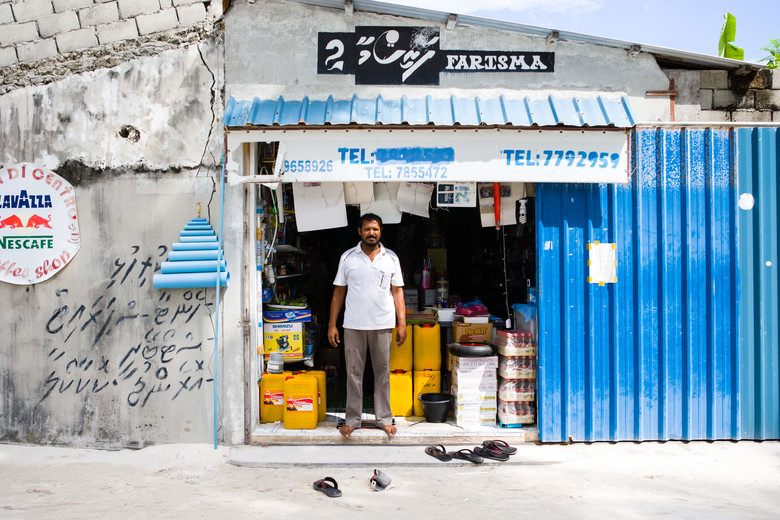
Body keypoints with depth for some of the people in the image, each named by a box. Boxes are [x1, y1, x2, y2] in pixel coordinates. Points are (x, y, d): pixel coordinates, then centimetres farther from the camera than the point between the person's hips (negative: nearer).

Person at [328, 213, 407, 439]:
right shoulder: (348, 257, 3)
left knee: (383, 373, 7)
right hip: (354, 325, 0)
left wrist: (402, 324, -1)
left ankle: (384, 418, 18)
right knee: (354, 373, 5)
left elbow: (397, 292, 6)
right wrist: (332, 325, 0)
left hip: (383, 325, 0)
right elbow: (338, 293, 5)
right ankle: (352, 419, 16)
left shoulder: (391, 258, 5)